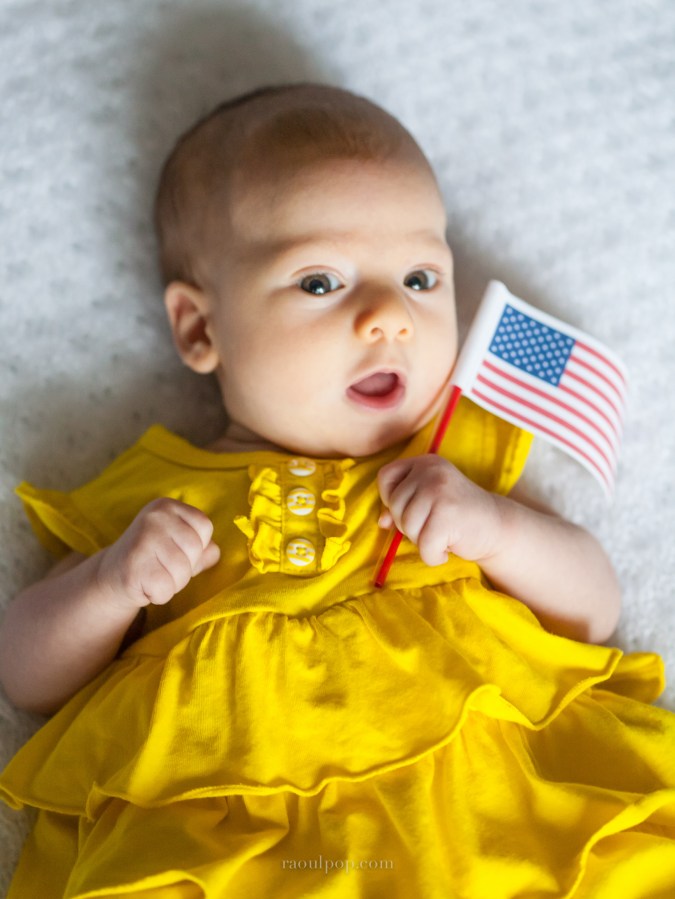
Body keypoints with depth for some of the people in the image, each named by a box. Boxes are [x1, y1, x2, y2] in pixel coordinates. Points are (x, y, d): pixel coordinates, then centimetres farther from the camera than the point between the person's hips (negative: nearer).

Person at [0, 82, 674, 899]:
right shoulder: (153, 494, 13)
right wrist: (111, 583, -4)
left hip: (469, 824, 2)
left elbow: (594, 613, 16)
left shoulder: (458, 460, 18)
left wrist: (496, 526, -1)